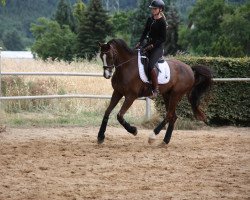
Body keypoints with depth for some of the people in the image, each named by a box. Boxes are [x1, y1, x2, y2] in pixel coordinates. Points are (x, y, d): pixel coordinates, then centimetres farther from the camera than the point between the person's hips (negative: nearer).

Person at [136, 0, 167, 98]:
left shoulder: (162, 22, -12)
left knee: (150, 65, -26)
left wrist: (153, 45, -19)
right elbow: (145, 32, 14)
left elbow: (163, 38, -13)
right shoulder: (150, 19, 9)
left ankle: (156, 89, -21)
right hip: (149, 44, 9)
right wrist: (140, 43, 2)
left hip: (158, 47, -9)